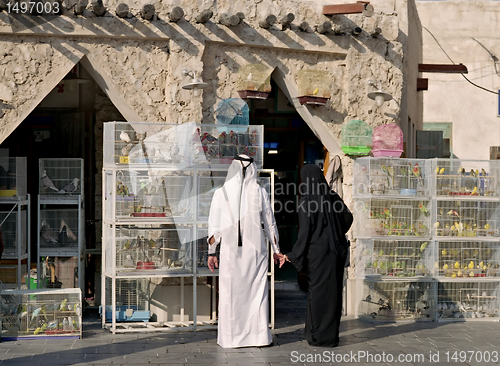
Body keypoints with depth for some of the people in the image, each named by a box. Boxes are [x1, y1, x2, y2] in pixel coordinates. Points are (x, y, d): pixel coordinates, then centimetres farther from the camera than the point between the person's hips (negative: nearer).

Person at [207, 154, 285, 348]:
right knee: (257, 292, 8)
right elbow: (270, 223, 6)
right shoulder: (259, 192, 0)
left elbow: (214, 226, -1)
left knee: (230, 294, 6)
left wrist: (211, 252, 7)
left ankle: (230, 337, 10)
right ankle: (259, 336, 9)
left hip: (230, 252, 0)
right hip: (255, 251, 0)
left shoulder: (221, 193, -2)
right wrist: (276, 250, 15)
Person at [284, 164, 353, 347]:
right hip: (336, 251, 6)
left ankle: (322, 337, 8)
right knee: (333, 291, 13)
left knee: (319, 292, 2)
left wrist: (292, 255, -6)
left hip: (318, 251, -6)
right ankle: (331, 334, 22)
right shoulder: (332, 196, 5)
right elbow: (348, 217, 17)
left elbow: (304, 233, -14)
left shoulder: (307, 202, -13)